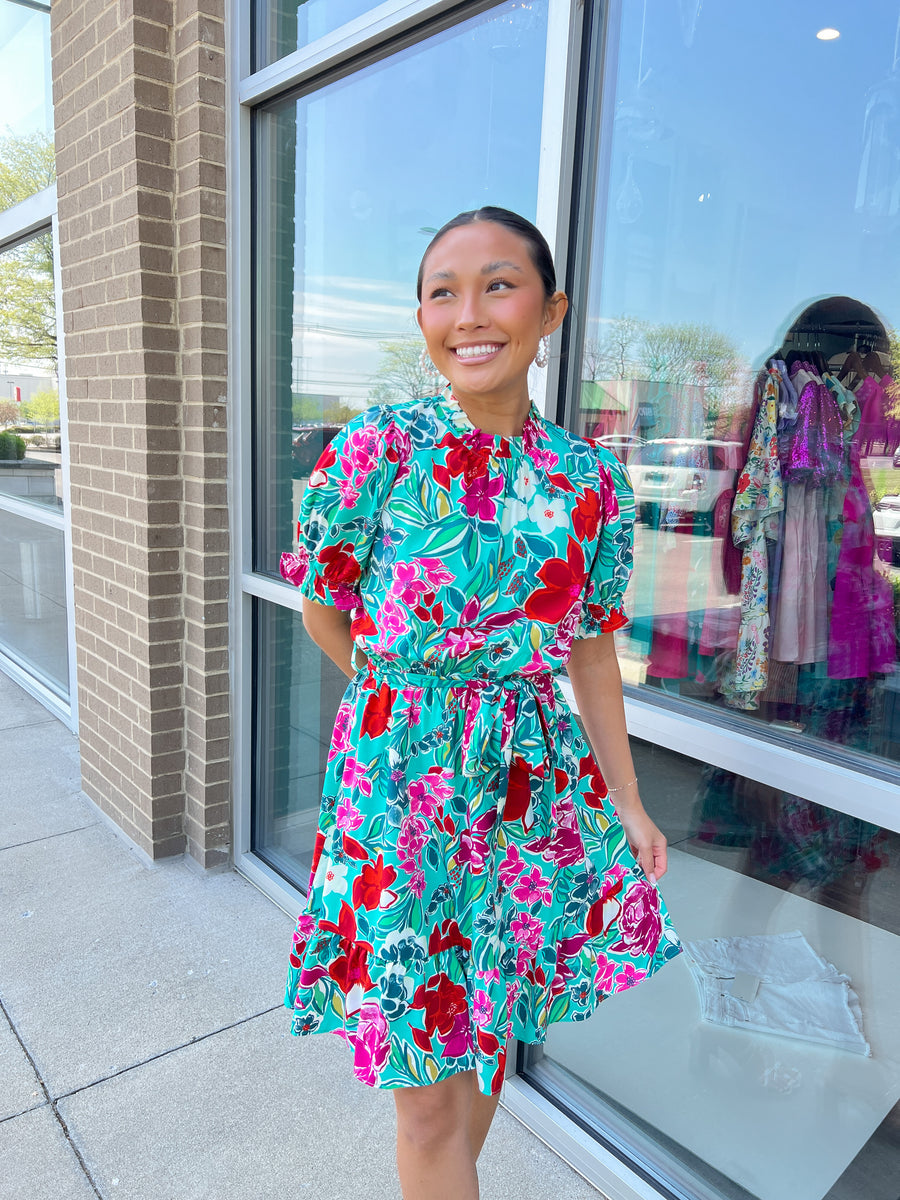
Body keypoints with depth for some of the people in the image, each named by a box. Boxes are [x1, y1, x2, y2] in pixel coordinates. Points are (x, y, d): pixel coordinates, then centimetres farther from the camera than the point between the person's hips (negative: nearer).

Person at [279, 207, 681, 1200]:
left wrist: (629, 807, 8)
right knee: (427, 1098, 9)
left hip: (538, 784, 4)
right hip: (399, 787, -3)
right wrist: (412, 699, 5)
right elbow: (323, 609, 1)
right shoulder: (376, 451, -12)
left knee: (491, 1039, 22)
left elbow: (592, 649, 5)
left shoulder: (590, 482, -2)